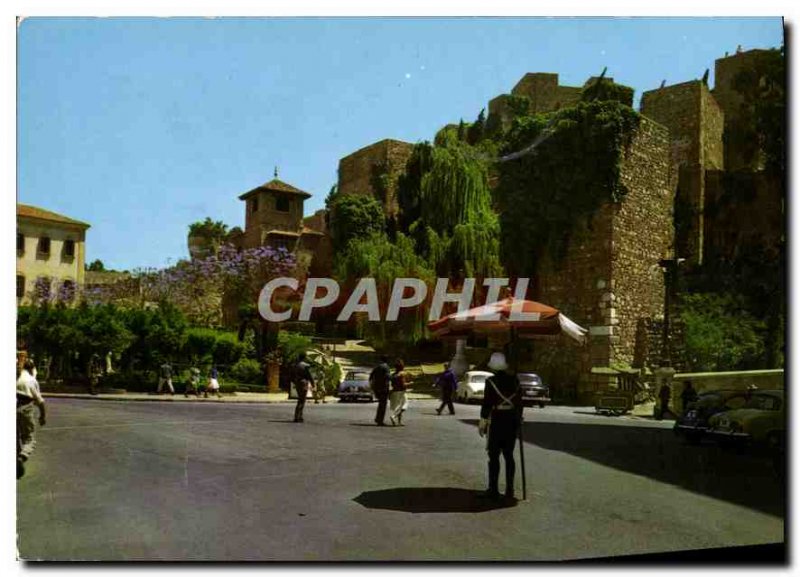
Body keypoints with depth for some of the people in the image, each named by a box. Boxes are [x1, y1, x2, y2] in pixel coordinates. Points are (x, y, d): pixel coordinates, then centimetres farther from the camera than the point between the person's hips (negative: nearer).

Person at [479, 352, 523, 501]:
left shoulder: (491, 381, -10)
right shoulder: (514, 380, 3)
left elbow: (486, 403, -12)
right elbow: (519, 402, 8)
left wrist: (482, 422, -5)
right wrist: (518, 419, 19)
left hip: (496, 421, -4)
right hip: (512, 420, 4)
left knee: (494, 456, 2)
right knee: (508, 455, 11)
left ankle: (493, 490, 4)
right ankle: (509, 489, 13)